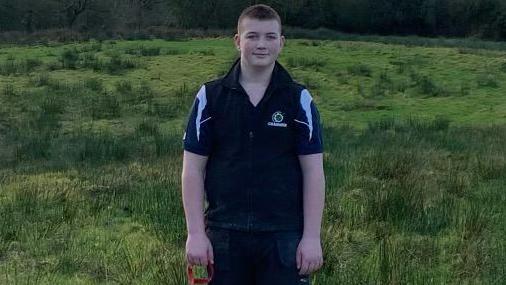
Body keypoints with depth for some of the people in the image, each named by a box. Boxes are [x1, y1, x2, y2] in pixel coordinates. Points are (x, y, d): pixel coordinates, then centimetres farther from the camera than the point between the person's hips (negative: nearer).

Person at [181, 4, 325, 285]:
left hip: (284, 236, -1)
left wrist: (312, 237, -6)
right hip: (224, 235, 1)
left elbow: (313, 171, 0)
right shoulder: (210, 96, 2)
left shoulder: (299, 99, 1)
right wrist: (195, 233, -4)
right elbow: (193, 169, 2)